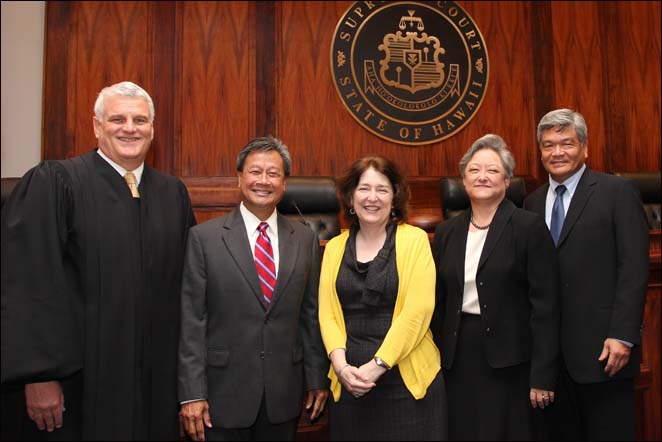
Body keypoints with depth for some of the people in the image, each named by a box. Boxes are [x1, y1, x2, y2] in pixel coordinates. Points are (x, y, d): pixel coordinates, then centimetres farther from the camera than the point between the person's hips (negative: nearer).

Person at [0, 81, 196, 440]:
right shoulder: (52, 183, -8)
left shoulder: (173, 192, 6)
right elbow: (29, 285, -12)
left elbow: (189, 283, 9)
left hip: (157, 380, 4)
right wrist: (39, 377, -13)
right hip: (82, 383, -4)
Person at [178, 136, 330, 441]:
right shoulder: (204, 238, -5)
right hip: (224, 393, -2)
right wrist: (192, 393, -9)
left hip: (284, 395, 3)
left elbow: (311, 314, 6)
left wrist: (317, 380, 7)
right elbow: (191, 321, -7)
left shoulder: (305, 239, 3)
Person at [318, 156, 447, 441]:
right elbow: (327, 314, 3)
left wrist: (376, 366, -14)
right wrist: (341, 365, -11)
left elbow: (418, 310, -11)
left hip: (407, 380, -2)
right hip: (349, 383, 3)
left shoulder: (414, 240, -4)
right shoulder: (335, 247, 6)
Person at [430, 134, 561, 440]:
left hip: (510, 360, -4)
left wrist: (542, 376, -11)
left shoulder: (530, 228, -6)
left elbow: (545, 305, -9)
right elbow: (438, 301, 11)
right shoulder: (446, 232, 7)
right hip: (458, 357, 4)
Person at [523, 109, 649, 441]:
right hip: (550, 349, 5)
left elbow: (634, 268, -9)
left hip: (601, 347, -4)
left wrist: (623, 335, -16)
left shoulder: (618, 192, -3)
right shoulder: (533, 202, 11)